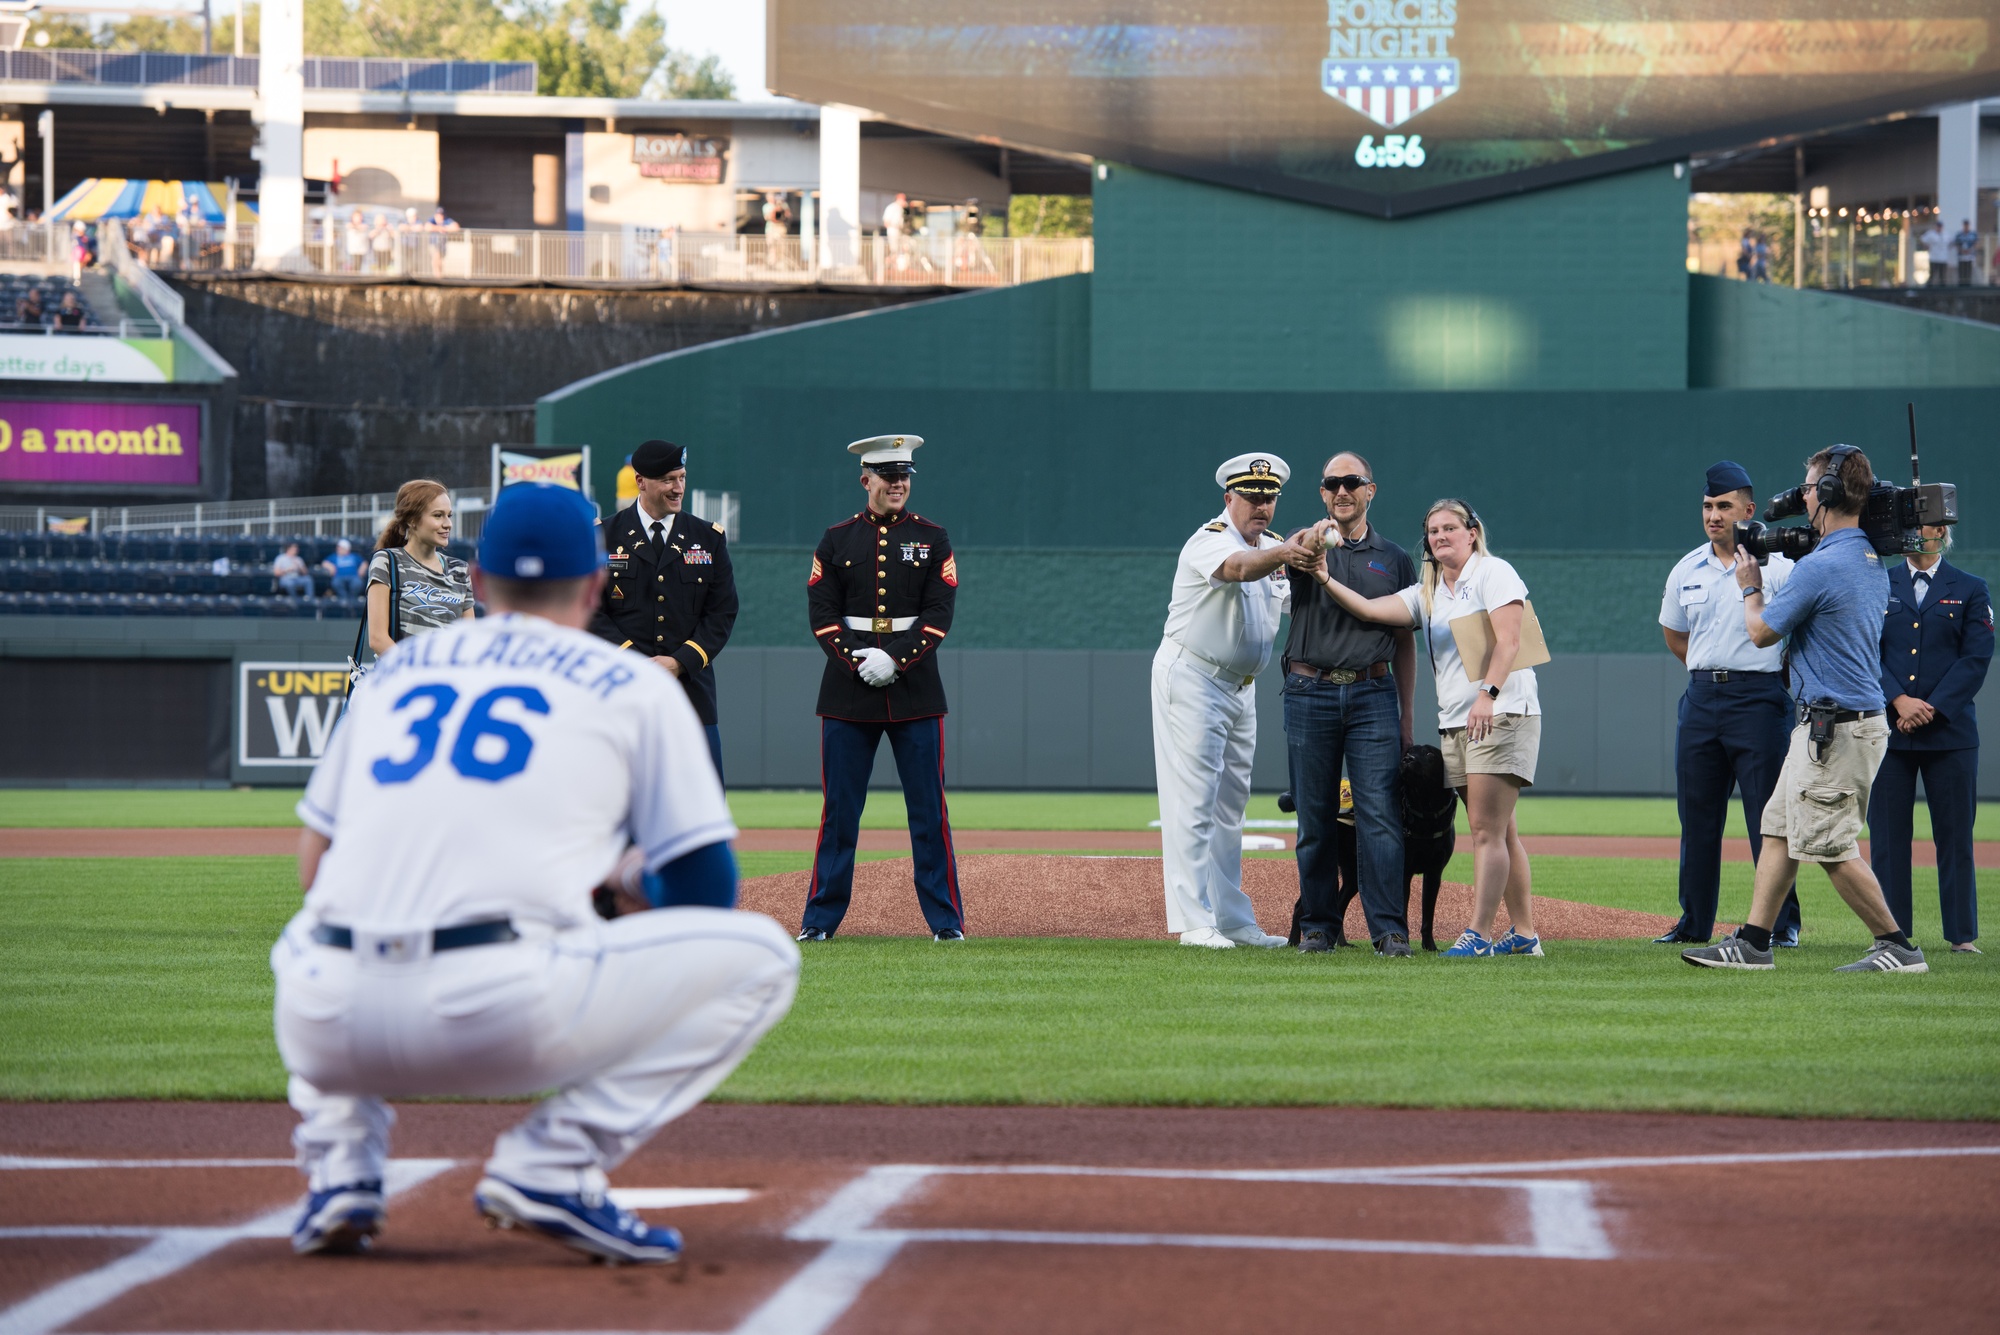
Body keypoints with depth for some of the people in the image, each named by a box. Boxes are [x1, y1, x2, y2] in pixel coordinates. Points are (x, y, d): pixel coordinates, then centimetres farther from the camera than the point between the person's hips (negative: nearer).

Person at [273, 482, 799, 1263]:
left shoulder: (394, 668, 25)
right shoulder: (635, 687, 14)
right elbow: (707, 894, 11)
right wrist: (620, 875, 33)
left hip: (332, 1033, 5)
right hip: (504, 1022, -5)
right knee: (758, 956, 11)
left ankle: (339, 1167, 15)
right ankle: (554, 1163, -4)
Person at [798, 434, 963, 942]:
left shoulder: (933, 540, 7)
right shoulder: (836, 540, 8)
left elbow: (938, 615, -1)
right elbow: (822, 615, 2)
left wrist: (894, 660, -13)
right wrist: (858, 661, -12)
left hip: (915, 688, 0)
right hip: (848, 691, 0)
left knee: (929, 809, -1)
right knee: (839, 809, 1)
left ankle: (945, 918, 4)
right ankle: (821, 918, 6)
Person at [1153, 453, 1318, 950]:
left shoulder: (1274, 546, 10)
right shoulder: (1212, 539, -16)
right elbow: (1237, 568, -39)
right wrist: (1281, 556, -58)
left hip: (1240, 687, 9)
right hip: (1191, 680, -9)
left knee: (1230, 805, 11)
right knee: (1193, 802, -11)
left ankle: (1233, 921, 16)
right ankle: (1194, 922, -13)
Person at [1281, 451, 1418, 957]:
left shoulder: (1394, 559, 14)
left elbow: (1404, 642, 15)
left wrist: (1407, 716, 9)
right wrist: (1314, 542, -41)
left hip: (1373, 694, 0)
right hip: (1310, 693, 0)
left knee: (1380, 815, -8)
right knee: (1314, 816, 3)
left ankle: (1389, 929, -9)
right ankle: (1318, 927, 9)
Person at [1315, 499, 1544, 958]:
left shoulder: (1493, 573, -2)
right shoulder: (1427, 595, 19)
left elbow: (1508, 640, -13)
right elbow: (1369, 609, 7)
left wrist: (1488, 694, -26)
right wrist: (1325, 580, -8)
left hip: (1503, 714, -8)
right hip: (1454, 724, 8)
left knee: (1487, 830, -13)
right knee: (1499, 832, 9)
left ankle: (1479, 933, -16)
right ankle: (1523, 933, 13)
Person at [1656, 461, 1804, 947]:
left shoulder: (1776, 566, -6)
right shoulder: (1686, 571, 10)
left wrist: (1774, 675, -1)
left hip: (1760, 699, -5)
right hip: (1701, 699, 5)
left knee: (1768, 816, -6)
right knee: (1697, 816, 7)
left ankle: (1783, 923, -2)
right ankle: (1694, 923, 13)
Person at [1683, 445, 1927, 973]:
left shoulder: (1820, 567, -19)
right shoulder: (1873, 563, 12)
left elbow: (1762, 632, -9)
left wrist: (1750, 588, 10)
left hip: (1837, 727, -10)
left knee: (1831, 846, -8)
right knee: (1778, 829, 13)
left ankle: (1896, 947, -4)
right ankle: (1752, 942, 15)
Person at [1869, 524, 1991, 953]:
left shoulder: (1970, 590, 7)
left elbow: (1976, 658, -1)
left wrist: (1932, 708, -11)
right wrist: (1900, 700, -12)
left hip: (1949, 731, -1)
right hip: (1888, 733, 1)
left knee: (1955, 836, 0)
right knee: (1887, 835, 0)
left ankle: (1963, 934, 6)